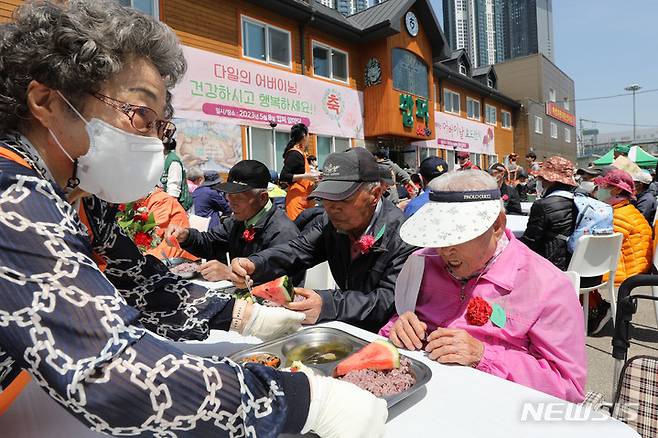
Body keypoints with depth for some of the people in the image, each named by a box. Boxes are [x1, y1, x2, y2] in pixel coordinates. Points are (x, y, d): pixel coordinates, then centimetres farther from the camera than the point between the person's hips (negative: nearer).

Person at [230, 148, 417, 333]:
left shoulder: (400, 233, -21)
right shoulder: (331, 221, -2)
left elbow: (392, 299, -25)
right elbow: (297, 251, -4)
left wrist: (328, 305, -36)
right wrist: (253, 265, -23)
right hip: (347, 327, 6)